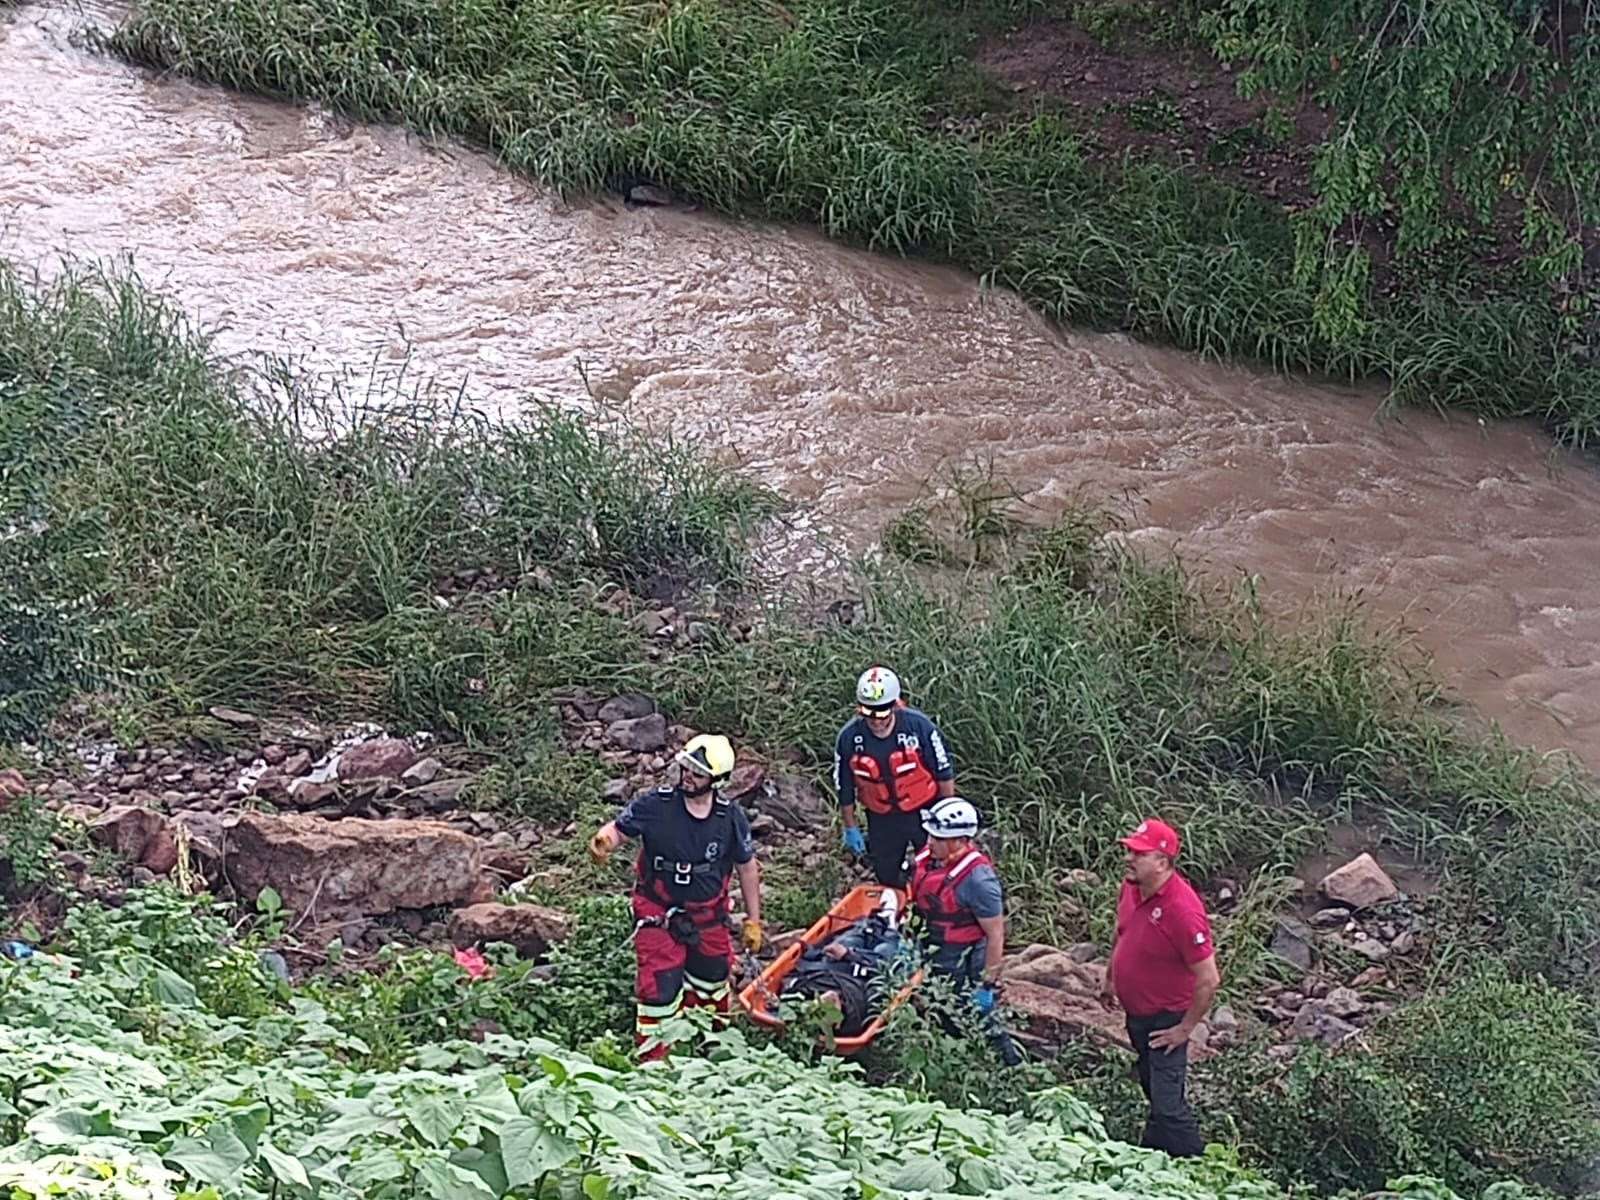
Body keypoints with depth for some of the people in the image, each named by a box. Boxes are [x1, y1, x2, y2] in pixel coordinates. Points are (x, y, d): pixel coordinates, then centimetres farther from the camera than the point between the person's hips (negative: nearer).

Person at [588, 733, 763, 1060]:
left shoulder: (731, 819, -10)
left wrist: (753, 921, 6)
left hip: (708, 917, 3)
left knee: (712, 982, 21)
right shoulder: (654, 805, -17)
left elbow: (747, 868, 2)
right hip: (658, 916, -3)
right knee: (660, 990, -9)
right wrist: (603, 841, -32)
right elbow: (618, 828, -6)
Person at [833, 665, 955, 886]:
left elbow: (944, 774, -10)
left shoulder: (919, 726, -23)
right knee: (887, 878, 16)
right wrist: (850, 829, 5)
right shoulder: (849, 737, -18)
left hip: (924, 812, -2)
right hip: (882, 820, 2)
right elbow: (844, 788, -3)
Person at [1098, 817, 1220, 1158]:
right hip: (1136, 1012, 9)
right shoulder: (1131, 886, -7)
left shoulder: (1183, 910, -32)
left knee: (1167, 1104, -7)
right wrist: (1110, 980, 21)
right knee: (1152, 1089, 26)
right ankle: (1152, 1154, 44)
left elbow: (1209, 980, -27)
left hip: (1164, 1021, -9)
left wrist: (1185, 1028, -19)